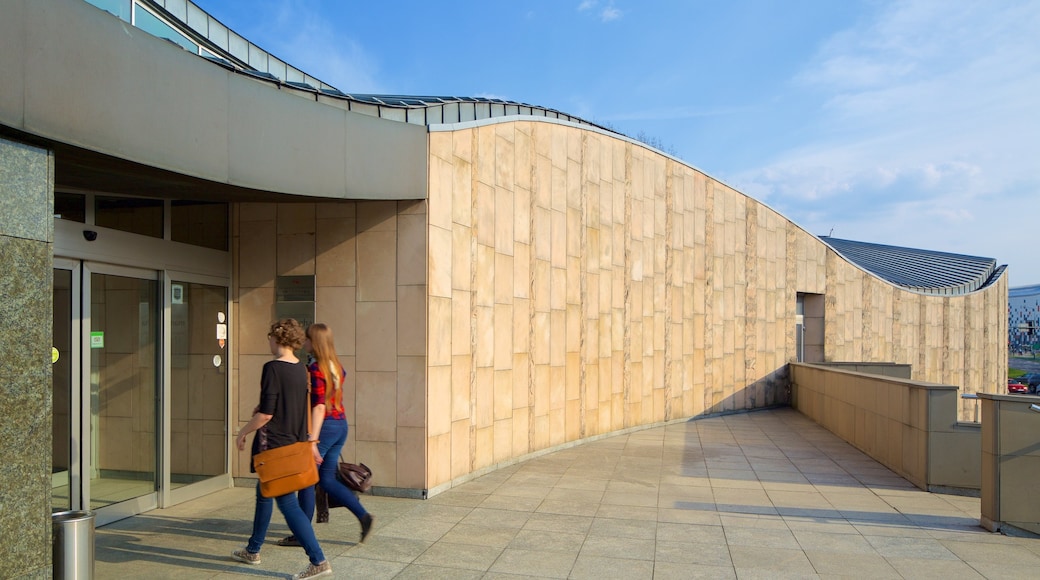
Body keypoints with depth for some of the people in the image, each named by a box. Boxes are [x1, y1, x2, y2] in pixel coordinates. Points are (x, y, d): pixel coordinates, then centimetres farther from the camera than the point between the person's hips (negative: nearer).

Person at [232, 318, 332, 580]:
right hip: (294, 441, 9)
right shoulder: (301, 369, 5)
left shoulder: (272, 368, -18)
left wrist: (242, 433, -6)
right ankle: (252, 550, 40)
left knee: (288, 503, -5)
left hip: (274, 444, -9)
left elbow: (265, 414, -19)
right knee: (264, 495, 24)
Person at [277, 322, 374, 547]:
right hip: (341, 424, 8)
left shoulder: (315, 369, -15)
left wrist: (312, 441, -23)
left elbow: (319, 406, -21)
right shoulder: (336, 366, 9)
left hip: (325, 426, -8)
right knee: (327, 478, 15)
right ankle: (363, 515, 8)